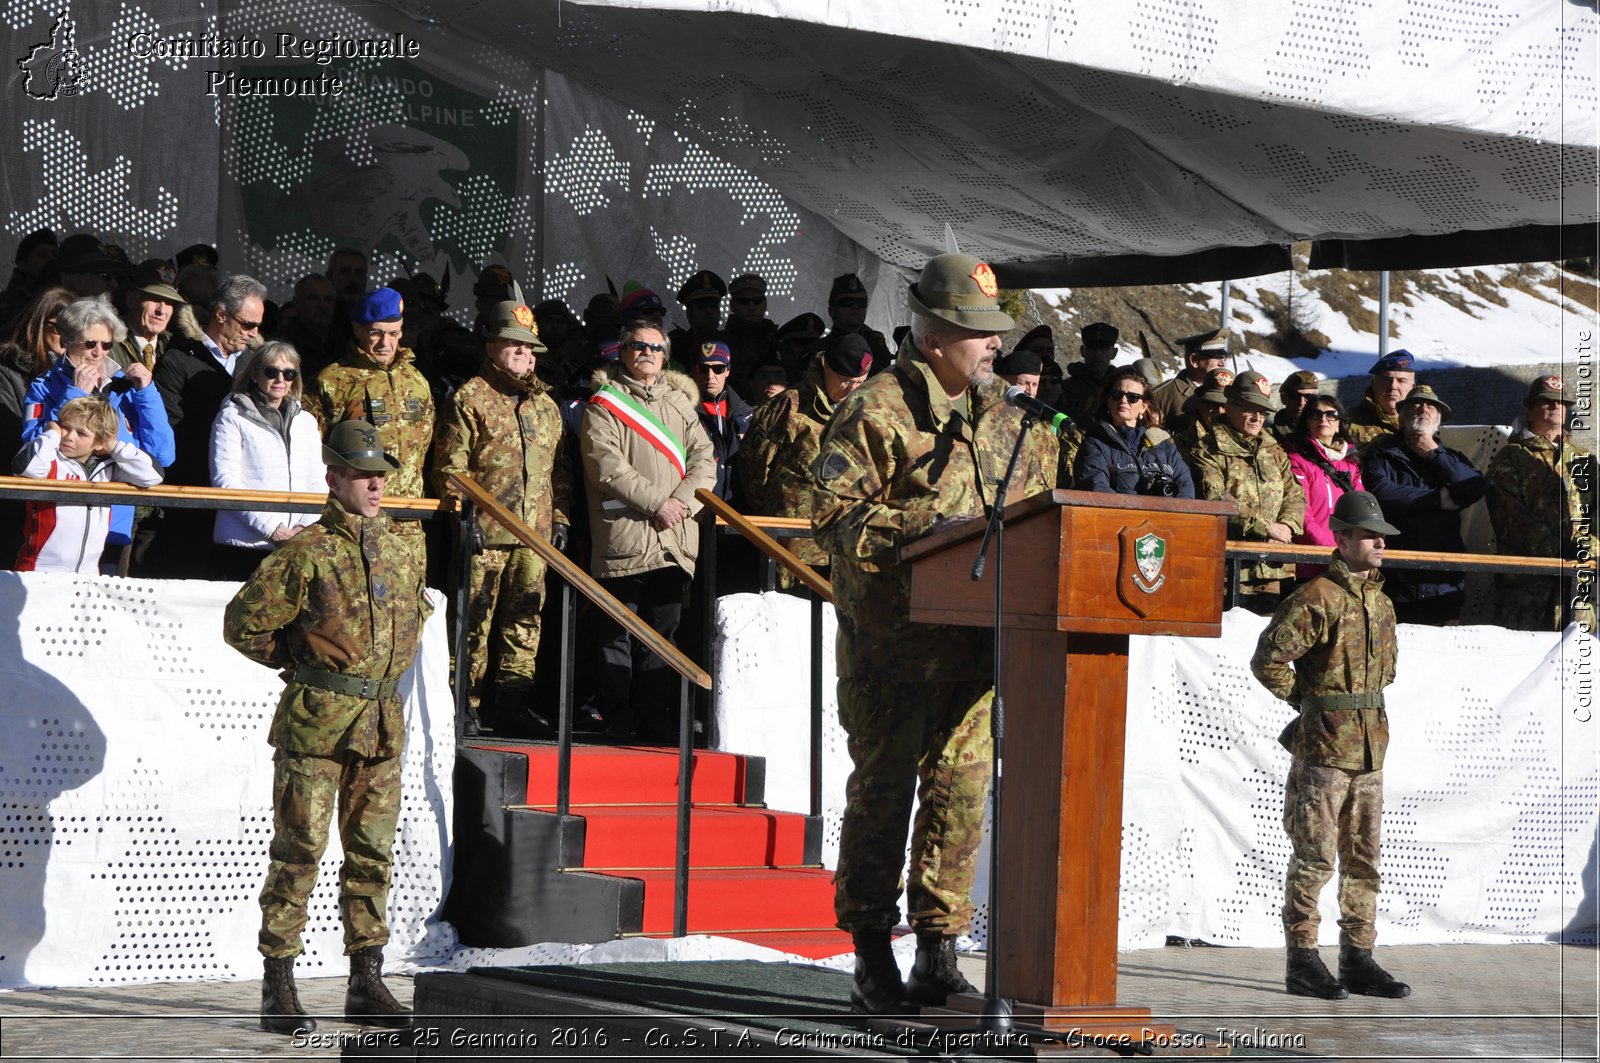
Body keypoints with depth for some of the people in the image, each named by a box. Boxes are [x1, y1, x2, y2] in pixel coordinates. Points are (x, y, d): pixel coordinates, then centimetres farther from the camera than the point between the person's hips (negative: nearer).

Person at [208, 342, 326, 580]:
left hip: (296, 548, 4)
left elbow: (318, 481, 15)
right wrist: (272, 530, -12)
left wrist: (307, 527, -4)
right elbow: (225, 481, -5)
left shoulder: (306, 421, 20)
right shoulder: (232, 418, 4)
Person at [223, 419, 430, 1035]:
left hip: (382, 723, 6)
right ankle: (278, 989, 1)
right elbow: (244, 624, -7)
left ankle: (366, 984, 17)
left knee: (372, 853, 9)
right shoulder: (306, 553, -8)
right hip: (316, 720, -6)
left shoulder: (402, 553, 11)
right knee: (299, 851, -4)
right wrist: (302, 662, 1)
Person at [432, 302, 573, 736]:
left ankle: (514, 705, 13)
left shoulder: (545, 403, 18)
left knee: (525, 619, 7)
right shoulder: (469, 398, -1)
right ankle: (466, 708, 2)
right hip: (485, 533, -6)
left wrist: (559, 516, 13)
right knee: (475, 620, -3)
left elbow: (561, 468, 21)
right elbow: (450, 466, -5)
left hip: (534, 535, 6)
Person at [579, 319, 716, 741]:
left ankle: (657, 719, 10)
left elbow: (704, 460, 11)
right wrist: (657, 502, -14)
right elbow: (606, 466, -9)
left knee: (664, 631, 6)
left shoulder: (680, 402, 18)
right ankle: (618, 720, 2)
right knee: (620, 634, -3)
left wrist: (683, 501, -8)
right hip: (624, 535, -4)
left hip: (674, 540, 5)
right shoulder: (604, 403, 2)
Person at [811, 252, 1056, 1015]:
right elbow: (835, 511, -11)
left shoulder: (999, 413, 16)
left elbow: (1038, 501, 24)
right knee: (884, 784, -1)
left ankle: (939, 954, 11)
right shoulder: (876, 410, -5)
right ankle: (872, 959, 7)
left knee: (961, 784, 4)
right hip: (894, 637, -6)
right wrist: (918, 533, -21)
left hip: (977, 636, 6)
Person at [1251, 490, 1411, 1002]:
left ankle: (1358, 959, 16)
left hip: (1369, 748, 8)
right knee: (1315, 858, -4)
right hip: (1323, 748, -8)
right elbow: (1268, 659, -15)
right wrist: (1307, 701, -5)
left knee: (1364, 859, 10)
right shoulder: (1317, 598, -12)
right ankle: (1302, 962, 1)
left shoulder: (1381, 602, 14)